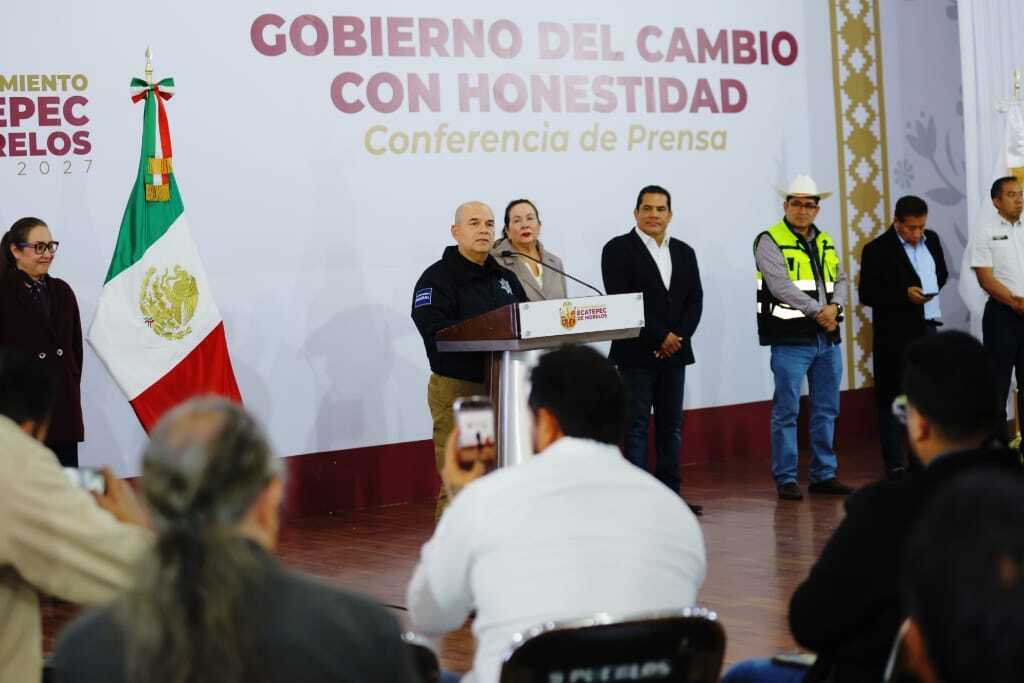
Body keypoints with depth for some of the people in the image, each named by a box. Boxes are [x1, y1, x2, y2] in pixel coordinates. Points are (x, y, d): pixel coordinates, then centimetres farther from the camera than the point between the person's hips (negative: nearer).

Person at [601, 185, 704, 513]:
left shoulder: (684, 252, 14)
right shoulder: (618, 249, -3)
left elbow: (695, 300, 8)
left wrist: (678, 338, -8)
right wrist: (659, 337, -14)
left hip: (674, 352, 5)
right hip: (637, 353, -5)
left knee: (671, 425, 7)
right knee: (636, 426, -4)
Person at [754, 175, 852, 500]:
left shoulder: (825, 242, 17)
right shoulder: (770, 241, -5)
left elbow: (840, 279, 14)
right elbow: (781, 285, -15)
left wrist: (835, 307, -7)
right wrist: (817, 311, -16)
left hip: (827, 338, 7)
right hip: (791, 339, -7)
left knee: (826, 410, 11)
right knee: (787, 411, -4)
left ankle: (823, 474, 19)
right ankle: (786, 479, 2)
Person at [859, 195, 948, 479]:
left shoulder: (931, 239, 8)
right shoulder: (877, 250, -10)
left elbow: (941, 273, 24)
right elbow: (866, 294, -11)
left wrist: (930, 293, 4)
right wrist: (904, 294, -21)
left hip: (927, 328, 6)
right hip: (895, 335, -6)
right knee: (894, 399, -1)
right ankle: (895, 465, 3)